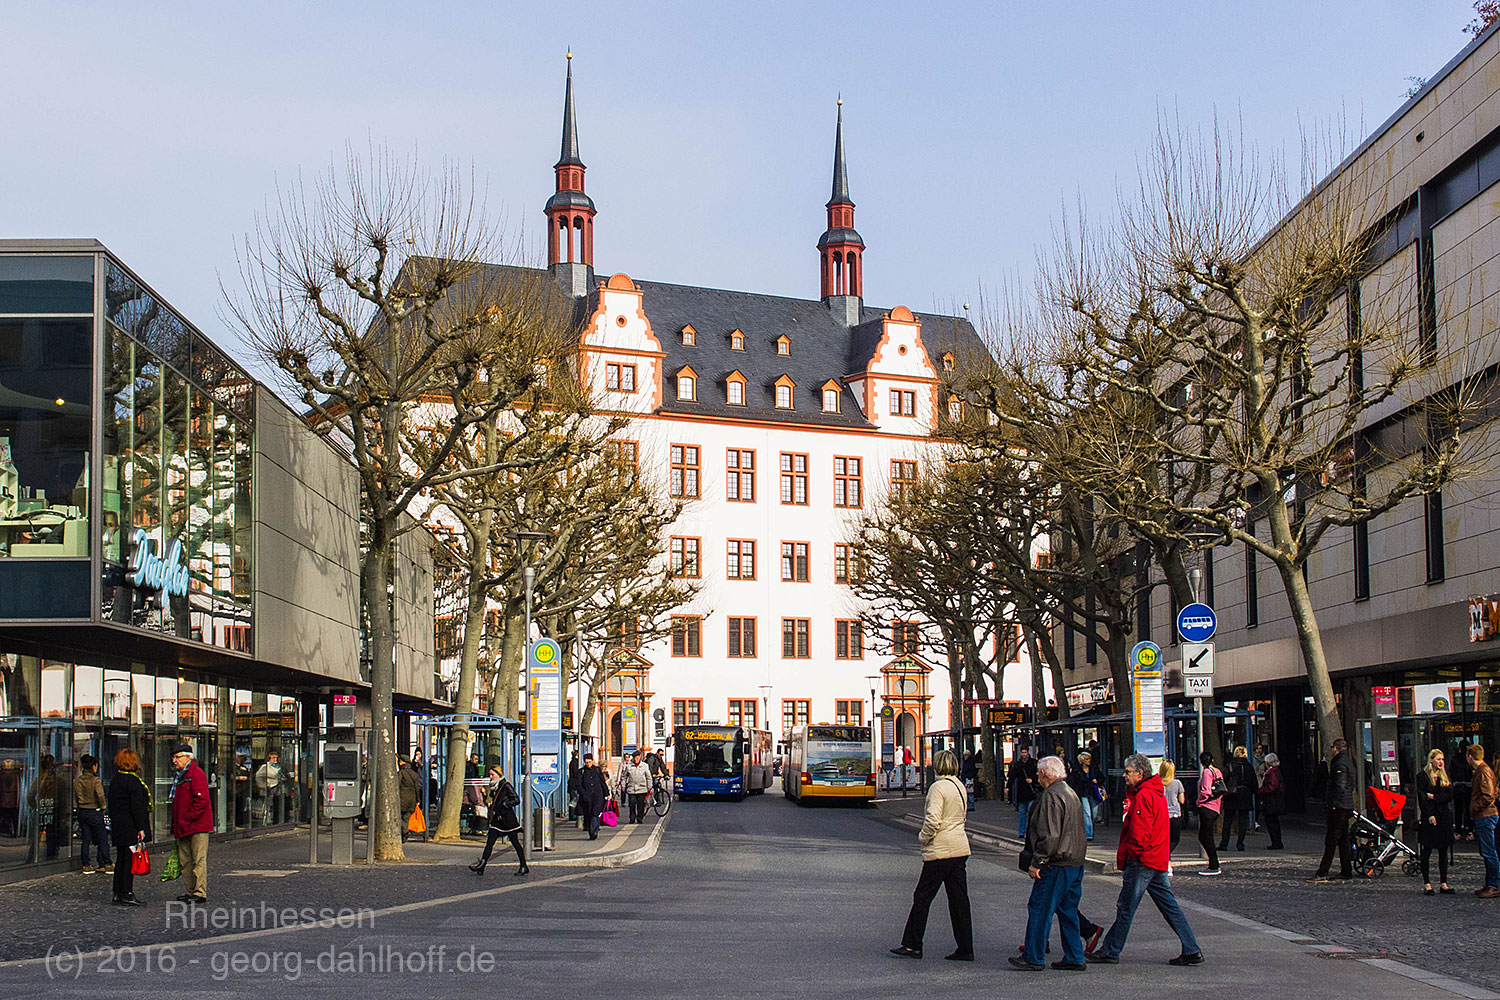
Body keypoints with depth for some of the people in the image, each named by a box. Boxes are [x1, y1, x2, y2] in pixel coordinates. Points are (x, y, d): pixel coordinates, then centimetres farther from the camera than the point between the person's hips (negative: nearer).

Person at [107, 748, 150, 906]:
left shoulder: (114, 780, 13)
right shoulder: (133, 781, -15)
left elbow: (112, 805, 18)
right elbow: (137, 807, -19)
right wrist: (141, 828, -17)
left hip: (118, 828, 9)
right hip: (131, 828, -9)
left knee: (120, 860, 13)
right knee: (130, 860, -5)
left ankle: (118, 894, 17)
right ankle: (127, 894, -5)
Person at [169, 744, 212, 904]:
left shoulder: (196, 774, -11)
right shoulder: (180, 775, 19)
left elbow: (201, 800, -19)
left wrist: (187, 819, -17)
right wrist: (176, 825, 16)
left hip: (197, 826, -10)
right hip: (183, 827, 10)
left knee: (199, 860, -7)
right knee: (184, 861, 11)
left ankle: (200, 892, -6)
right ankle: (189, 891, 17)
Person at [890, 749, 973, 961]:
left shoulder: (938, 787, -14)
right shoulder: (960, 787, 11)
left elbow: (933, 820, -22)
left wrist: (923, 838, -5)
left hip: (940, 850, -8)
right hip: (960, 849, 8)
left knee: (922, 897, 2)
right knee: (959, 898, 8)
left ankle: (912, 945, 7)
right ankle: (965, 949, 7)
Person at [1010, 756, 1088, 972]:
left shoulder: (1051, 796, -15)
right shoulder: (1071, 794, 17)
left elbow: (1050, 835, -22)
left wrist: (1036, 862, -17)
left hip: (1056, 865, -10)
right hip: (1076, 863, 10)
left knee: (1039, 910, -2)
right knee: (1068, 911, 14)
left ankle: (1033, 958, 2)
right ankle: (1074, 958, 15)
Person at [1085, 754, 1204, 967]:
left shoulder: (1143, 796, -16)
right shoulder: (1157, 793, 16)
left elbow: (1140, 833, -22)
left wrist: (1126, 856, -11)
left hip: (1142, 861, -10)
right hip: (1158, 860, 10)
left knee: (1125, 908, -1)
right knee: (1169, 907, 9)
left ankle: (1111, 951, 6)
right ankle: (1192, 950, 7)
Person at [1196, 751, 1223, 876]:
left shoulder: (1207, 772, -12)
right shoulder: (1218, 772, 13)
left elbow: (1206, 791, -19)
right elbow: (1221, 791, 18)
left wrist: (1199, 801, -5)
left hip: (1207, 808, -9)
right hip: (1216, 808, 9)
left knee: (1207, 837, -4)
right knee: (1203, 837, 15)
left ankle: (1214, 867, -4)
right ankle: (1213, 864, 15)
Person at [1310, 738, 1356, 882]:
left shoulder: (1340, 764, -13)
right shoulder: (1349, 764, 18)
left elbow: (1340, 786, -20)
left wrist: (1333, 804, -19)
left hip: (1338, 807, -10)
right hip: (1347, 807, 10)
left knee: (1331, 841, -10)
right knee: (1344, 840, 13)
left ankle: (1322, 873, -11)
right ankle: (1346, 872, 14)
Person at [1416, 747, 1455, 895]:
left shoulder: (1445, 775, 13)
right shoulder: (1422, 776, -2)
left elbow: (1450, 795, 3)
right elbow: (1421, 797, -7)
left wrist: (1433, 797, -10)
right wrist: (1429, 815, -14)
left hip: (1444, 816, 5)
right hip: (1428, 817, -5)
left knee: (1443, 851, 5)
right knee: (1427, 851, -1)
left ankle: (1443, 883, 9)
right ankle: (1427, 884, 2)